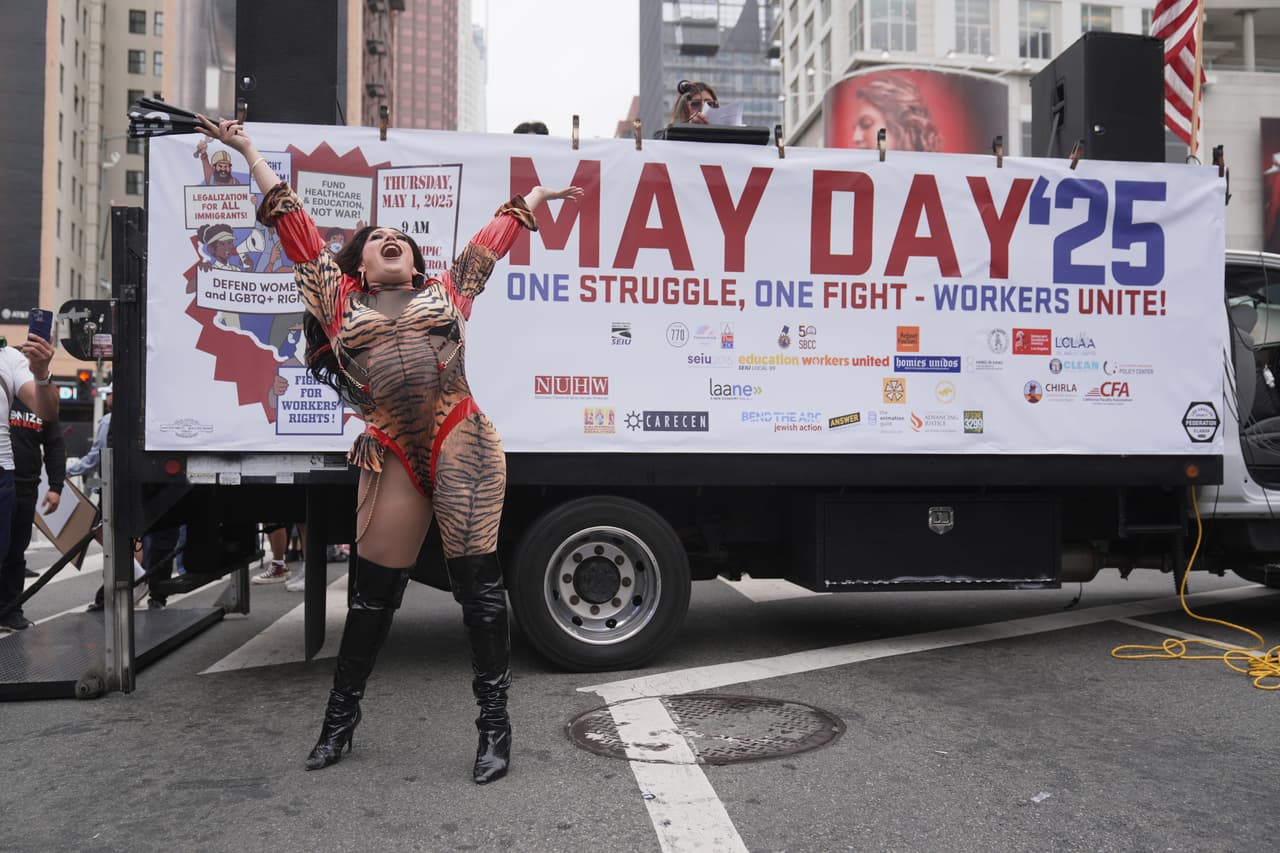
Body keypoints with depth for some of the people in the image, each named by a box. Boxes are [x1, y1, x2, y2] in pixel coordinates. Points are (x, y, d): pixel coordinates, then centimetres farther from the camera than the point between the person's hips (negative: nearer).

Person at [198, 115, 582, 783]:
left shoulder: (445, 291, 20)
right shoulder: (340, 298, 18)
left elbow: (493, 235, 33)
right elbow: (293, 222, 23)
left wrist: (534, 195, 45)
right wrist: (250, 154, 29)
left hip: (461, 445, -1)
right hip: (391, 458, 1)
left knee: (477, 581, -3)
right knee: (372, 592, 8)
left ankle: (494, 726, 6)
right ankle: (340, 720, 26)